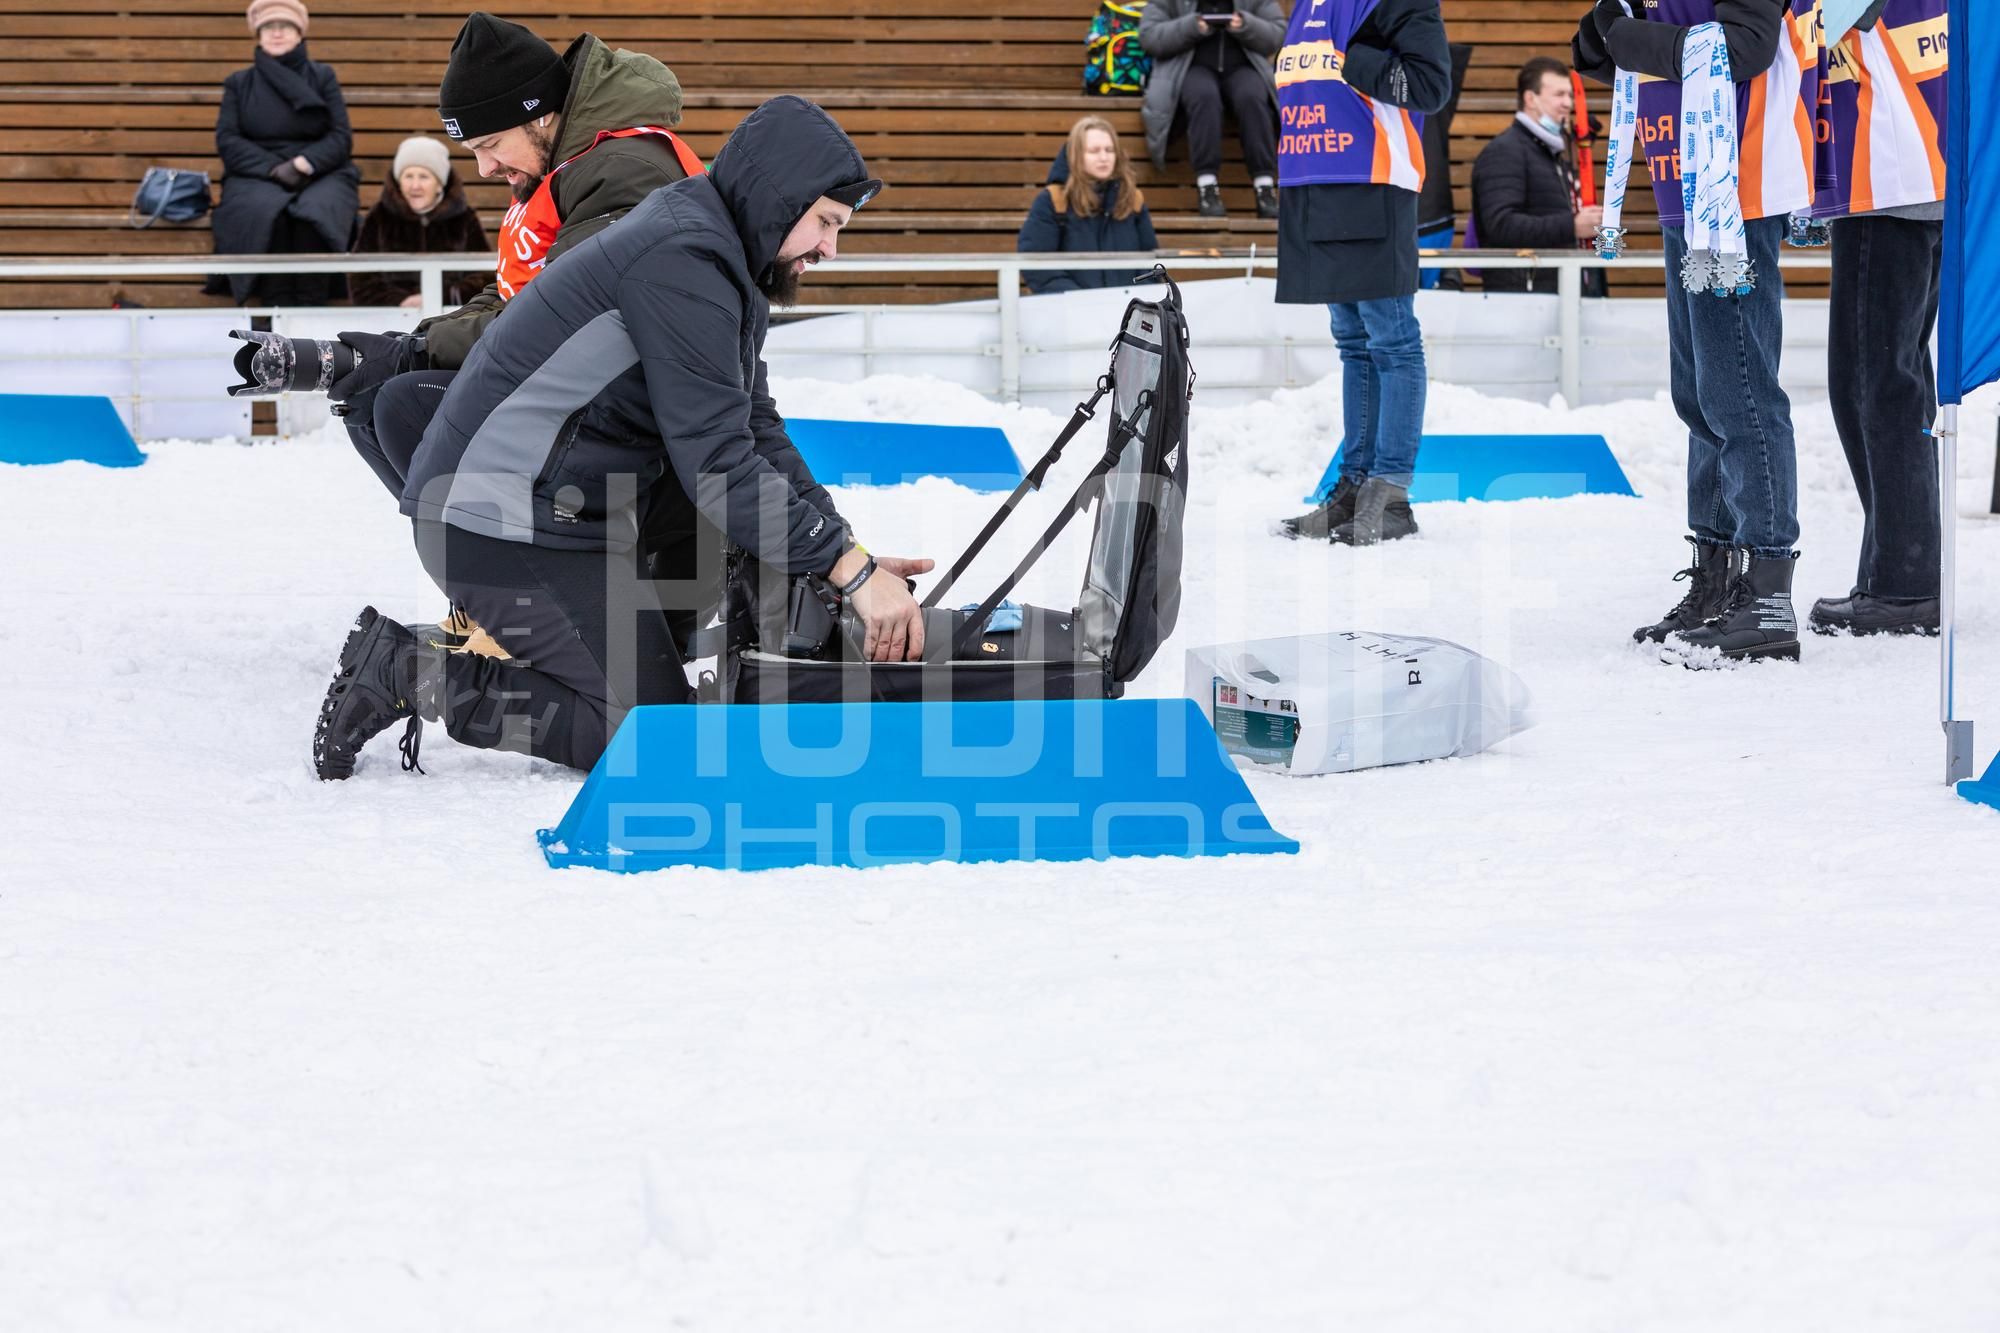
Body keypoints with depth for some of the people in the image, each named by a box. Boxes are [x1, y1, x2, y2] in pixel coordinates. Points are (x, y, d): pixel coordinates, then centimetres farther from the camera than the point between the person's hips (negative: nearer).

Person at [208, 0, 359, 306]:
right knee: (268, 213, -37)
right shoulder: (238, 83, 15)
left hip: (319, 174, 0)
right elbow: (227, 140, 3)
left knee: (315, 213, -37)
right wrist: (274, 169, -14)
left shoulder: (322, 77, 14)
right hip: (258, 176, 0)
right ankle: (276, 309, -37)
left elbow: (341, 137, 4)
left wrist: (302, 164, -16)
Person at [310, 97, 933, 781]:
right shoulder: (680, 261, -21)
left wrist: (850, 552, 0)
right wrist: (849, 568, -24)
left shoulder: (722, 264, 13)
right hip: (503, 525, -11)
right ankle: (414, 677, -7)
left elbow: (757, 432, 12)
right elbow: (715, 463, -25)